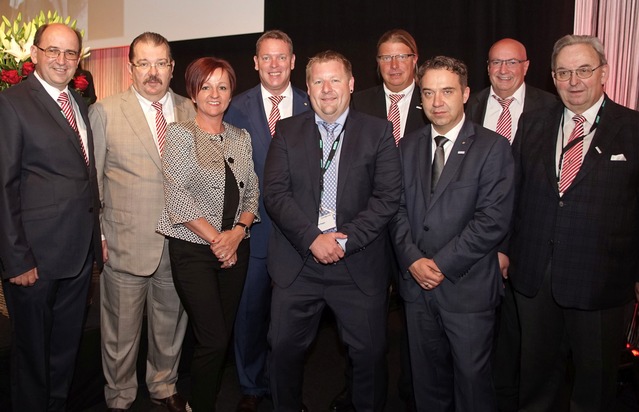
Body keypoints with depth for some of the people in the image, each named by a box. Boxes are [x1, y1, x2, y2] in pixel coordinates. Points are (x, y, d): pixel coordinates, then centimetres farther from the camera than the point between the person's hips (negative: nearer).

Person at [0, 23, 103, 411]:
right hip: (36, 255, -6)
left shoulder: (80, 103, 11)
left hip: (82, 251, 6)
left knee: (68, 344, 20)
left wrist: (97, 235, 9)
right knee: (34, 348, 13)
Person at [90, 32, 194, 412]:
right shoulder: (105, 112, -2)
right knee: (121, 333, 12)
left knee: (171, 326, 18)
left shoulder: (190, 112, 5)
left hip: (179, 243, 3)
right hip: (125, 245, -2)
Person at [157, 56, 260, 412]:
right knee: (213, 340, -5)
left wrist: (239, 230, -8)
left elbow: (252, 192, 10)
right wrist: (216, 239, -13)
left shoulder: (242, 137, 10)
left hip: (235, 249, 5)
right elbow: (176, 196, -11)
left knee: (223, 337, 11)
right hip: (193, 249, -4)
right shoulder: (180, 133, -4)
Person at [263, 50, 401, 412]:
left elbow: (388, 196, -5)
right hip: (297, 263, 1)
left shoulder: (378, 131, 3)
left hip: (360, 265, -1)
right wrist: (312, 238, -14)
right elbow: (274, 193, -2)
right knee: (285, 348, 10)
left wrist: (344, 239, -13)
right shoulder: (287, 132, 7)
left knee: (371, 351, 8)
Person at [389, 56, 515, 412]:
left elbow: (493, 220, -14)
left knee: (472, 377, 10)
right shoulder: (408, 146, 9)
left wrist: (442, 264, -15)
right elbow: (398, 208, 4)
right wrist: (413, 259, -10)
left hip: (467, 287, -4)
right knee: (427, 376, 17)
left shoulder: (493, 147, -7)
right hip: (417, 284, 4)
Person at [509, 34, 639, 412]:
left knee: (596, 380, 17)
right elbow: (513, 193, 6)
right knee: (537, 370, 20)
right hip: (534, 274, 3)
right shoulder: (533, 124, 4)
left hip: (600, 280, -2)